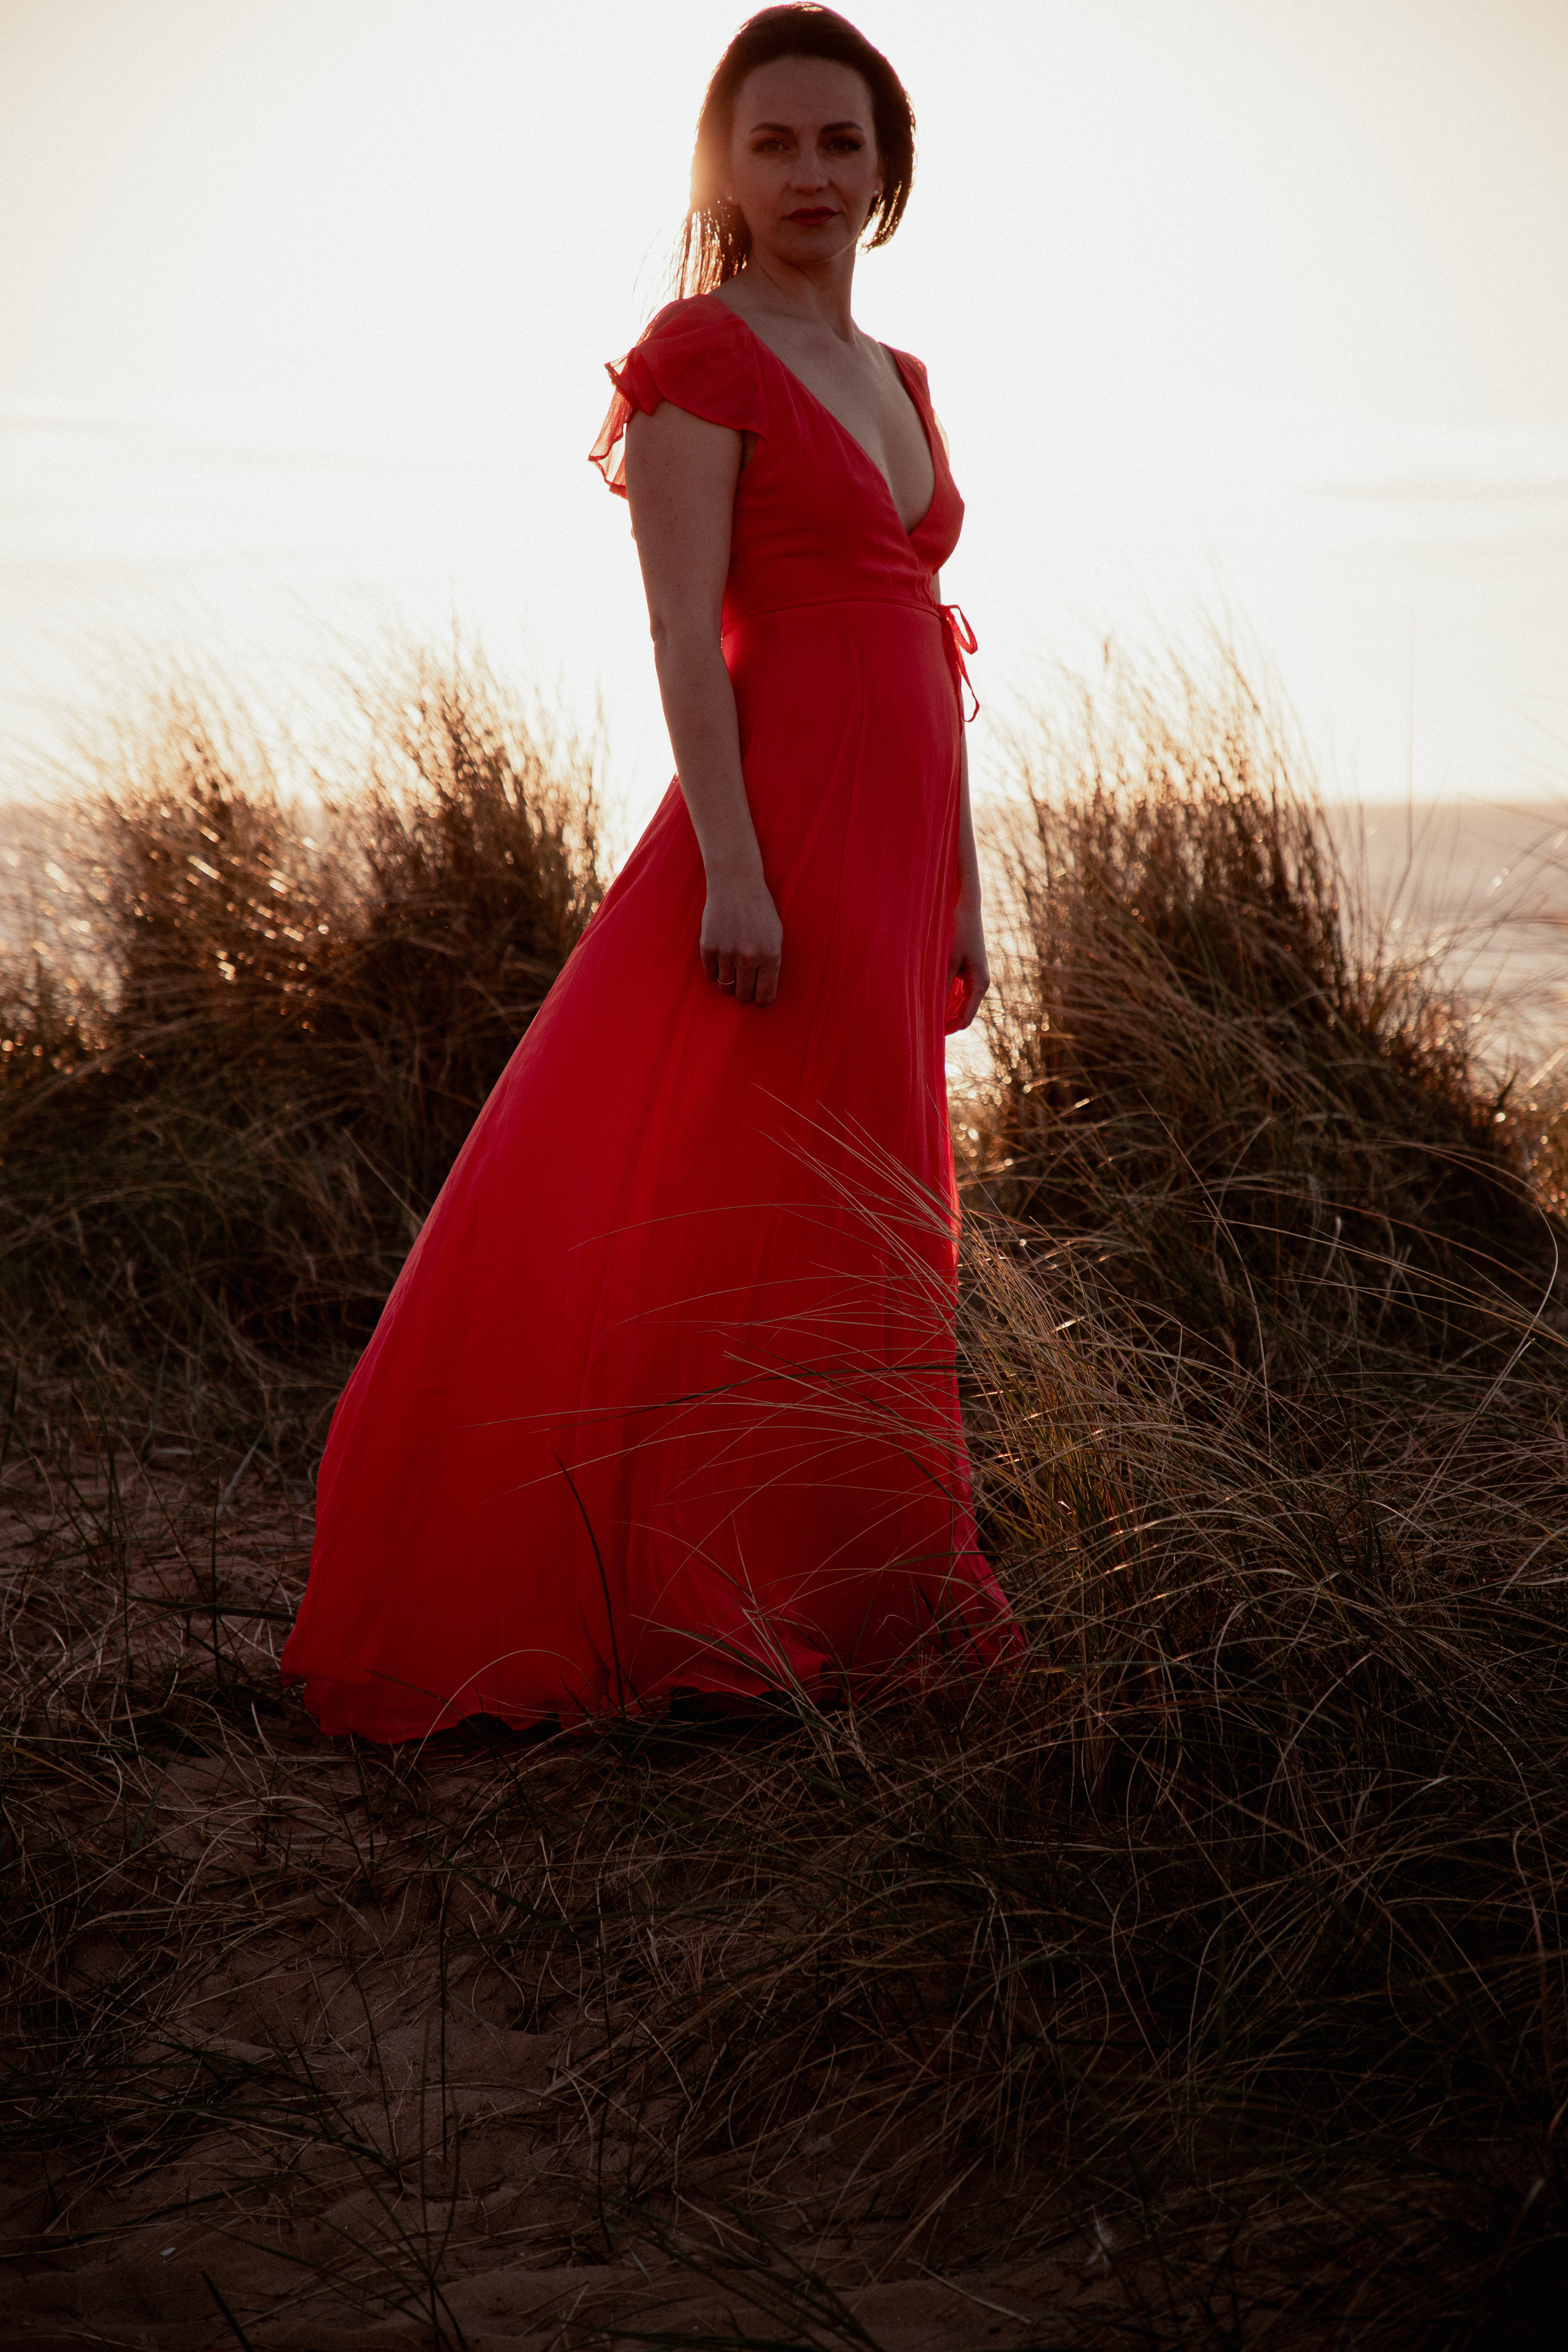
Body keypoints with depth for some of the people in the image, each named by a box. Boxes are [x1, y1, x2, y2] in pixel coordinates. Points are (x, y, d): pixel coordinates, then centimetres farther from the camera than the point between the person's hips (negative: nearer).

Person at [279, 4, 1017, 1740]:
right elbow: (686, 626, -13)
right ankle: (700, 1613, 5)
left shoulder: (895, 376, 19)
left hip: (894, 843, 8)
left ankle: (853, 1601, 23)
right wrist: (730, 866, -22)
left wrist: (962, 891, 16)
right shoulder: (703, 349, -4)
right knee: (736, 1216, -5)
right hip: (779, 822, -8)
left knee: (866, 1228, 12)